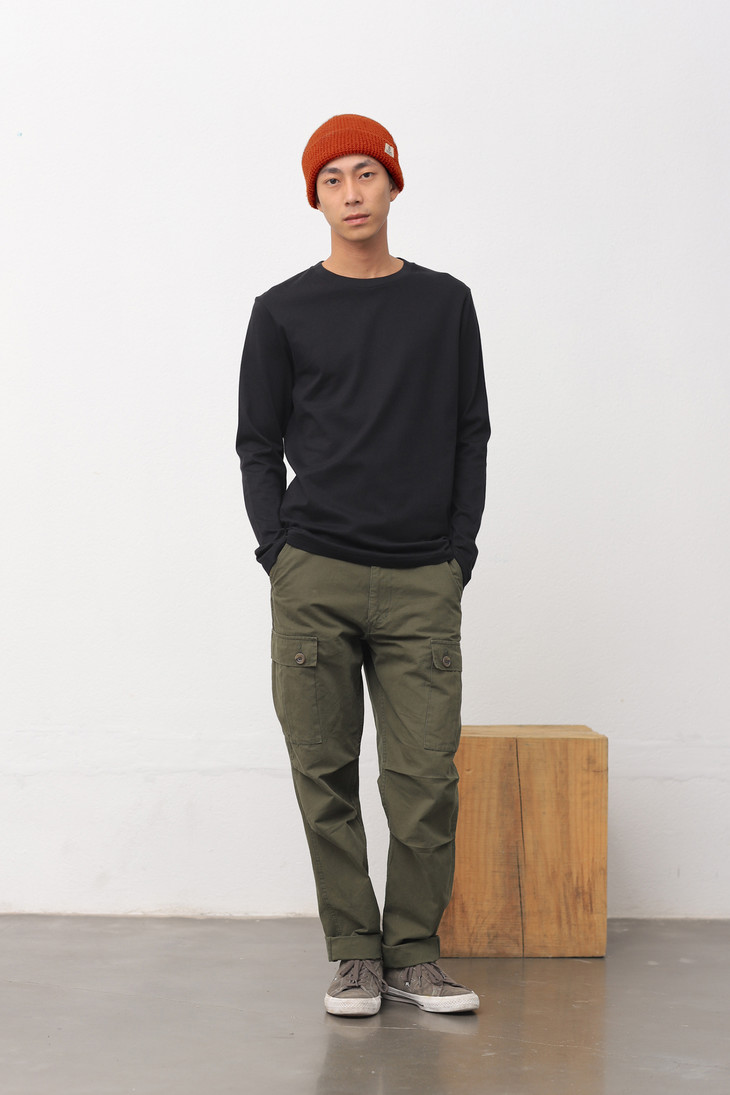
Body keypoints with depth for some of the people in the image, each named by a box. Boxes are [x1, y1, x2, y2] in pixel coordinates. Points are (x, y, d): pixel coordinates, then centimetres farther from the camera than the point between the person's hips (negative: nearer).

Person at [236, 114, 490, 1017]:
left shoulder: (445, 304, 11)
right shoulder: (283, 312, 7)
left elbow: (470, 435, 12)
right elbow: (257, 444, 9)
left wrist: (460, 549, 3)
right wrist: (277, 550, -2)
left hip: (423, 584, 1)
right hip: (313, 579, -1)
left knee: (426, 779, -2)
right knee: (326, 776, 1)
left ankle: (414, 952, 10)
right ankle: (354, 953, 10)